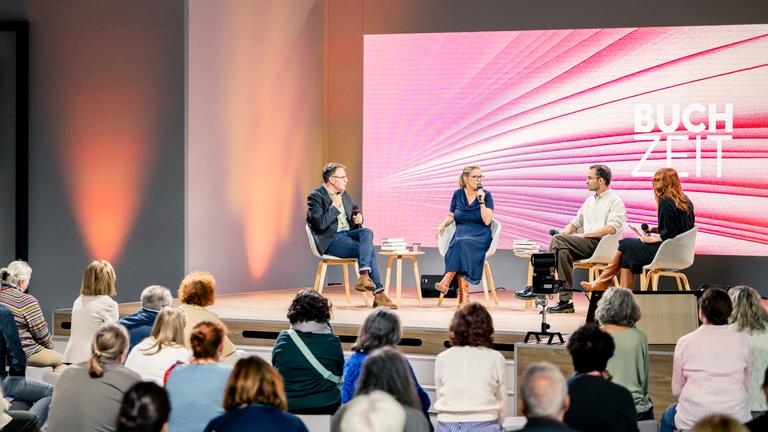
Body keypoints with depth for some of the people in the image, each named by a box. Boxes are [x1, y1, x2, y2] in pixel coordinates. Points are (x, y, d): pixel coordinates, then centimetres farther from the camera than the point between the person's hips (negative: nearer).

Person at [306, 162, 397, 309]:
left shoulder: (345, 195, 18)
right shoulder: (316, 197, -7)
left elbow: (354, 217, 28)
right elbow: (321, 224, -20)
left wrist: (359, 219, 3)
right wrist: (334, 206, -14)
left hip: (348, 233, 7)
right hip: (331, 240, -7)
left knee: (367, 232, -26)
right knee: (369, 249, -26)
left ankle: (364, 277, -36)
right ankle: (378, 293, -28)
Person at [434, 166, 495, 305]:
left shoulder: (486, 195, 1)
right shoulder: (458, 194, 10)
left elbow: (487, 221, -8)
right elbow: (451, 216, 19)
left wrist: (481, 201, -15)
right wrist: (443, 224, -2)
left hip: (480, 236, -2)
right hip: (461, 232, 2)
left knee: (462, 243, -36)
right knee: (459, 244, -34)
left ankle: (446, 281, -41)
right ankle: (464, 296, -41)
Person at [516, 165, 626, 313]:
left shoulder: (615, 201, 0)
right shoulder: (589, 201, 27)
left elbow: (612, 228, -14)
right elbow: (576, 222, 27)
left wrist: (585, 235, -16)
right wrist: (564, 232, 5)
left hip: (601, 244, -7)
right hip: (586, 245, 7)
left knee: (558, 240, -23)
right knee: (563, 252, -25)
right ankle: (565, 300, -28)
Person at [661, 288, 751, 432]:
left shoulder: (685, 342, -3)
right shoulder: (741, 340, 0)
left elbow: (676, 390, 3)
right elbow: (746, 385, 6)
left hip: (693, 420, -1)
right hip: (736, 418, 2)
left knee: (667, 417, 30)